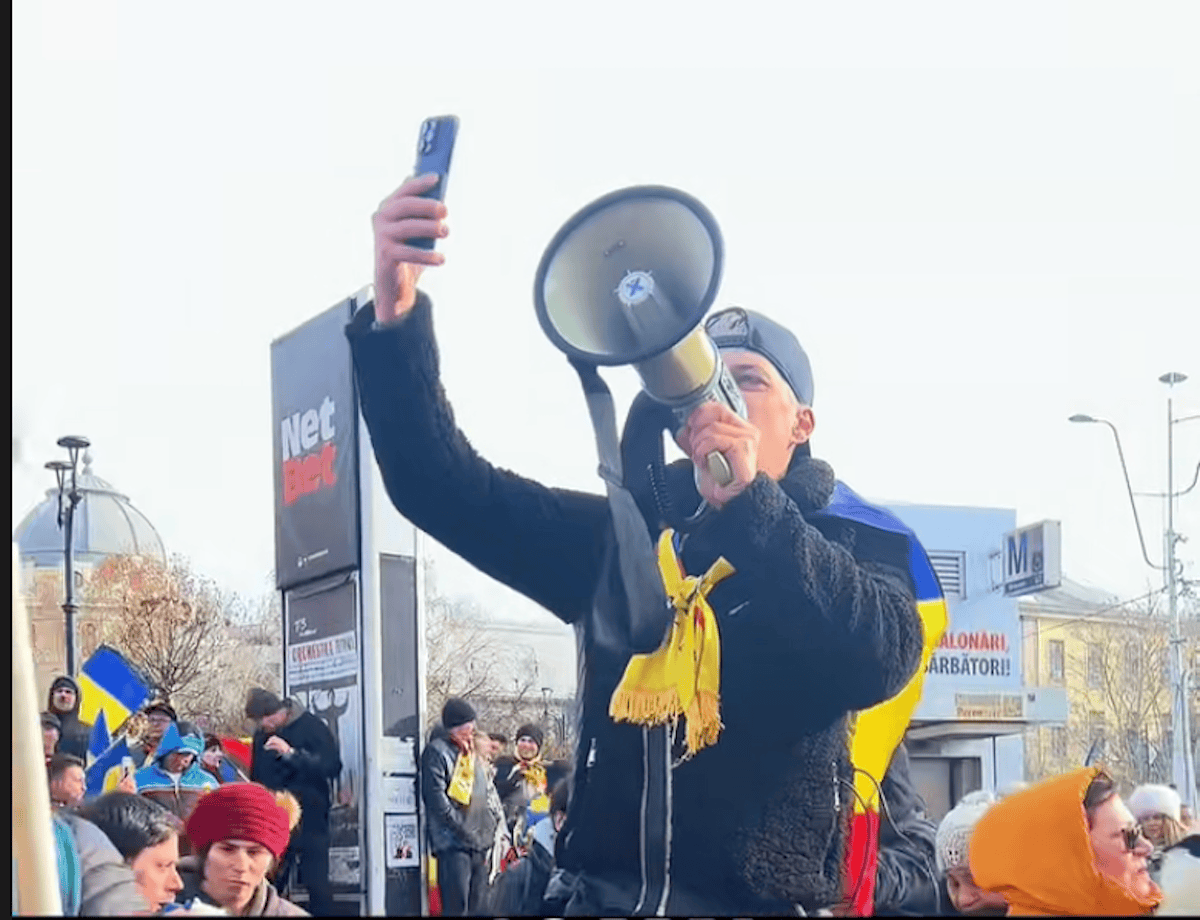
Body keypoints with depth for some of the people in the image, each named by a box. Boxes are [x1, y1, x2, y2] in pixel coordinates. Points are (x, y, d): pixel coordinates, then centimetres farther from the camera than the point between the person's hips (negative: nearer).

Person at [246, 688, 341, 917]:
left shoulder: (311, 727, -8)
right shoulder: (261, 735, 10)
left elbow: (332, 767, -20)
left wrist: (291, 753, -26)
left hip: (309, 820, -5)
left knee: (317, 883, -5)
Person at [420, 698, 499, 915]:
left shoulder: (472, 752, 19)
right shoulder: (436, 752, -7)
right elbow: (437, 799, -14)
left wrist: (489, 828, 10)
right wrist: (465, 832, -16)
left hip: (479, 846, 8)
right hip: (453, 844, -8)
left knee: (478, 907, 10)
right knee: (457, 908, -11)